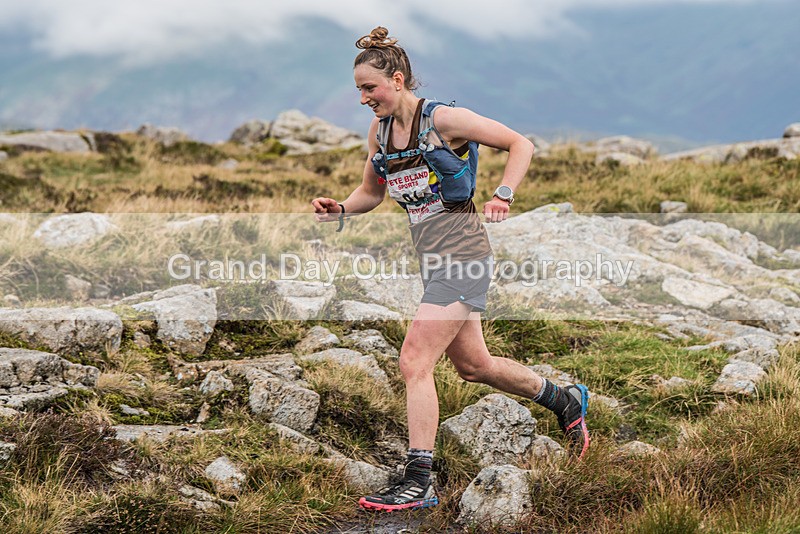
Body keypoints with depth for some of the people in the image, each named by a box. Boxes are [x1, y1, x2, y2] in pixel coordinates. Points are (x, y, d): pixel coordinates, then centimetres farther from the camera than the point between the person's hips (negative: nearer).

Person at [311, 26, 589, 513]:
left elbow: (520, 145, -6)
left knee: (415, 362, -14)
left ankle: (418, 483, -9)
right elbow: (371, 192, 20)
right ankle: (566, 401, 39)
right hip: (434, 258, 8)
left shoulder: (443, 120, -12)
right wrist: (340, 209, 0)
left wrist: (503, 198, -18)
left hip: (462, 254, -8)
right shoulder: (380, 131, 8)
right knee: (474, 365, 18)